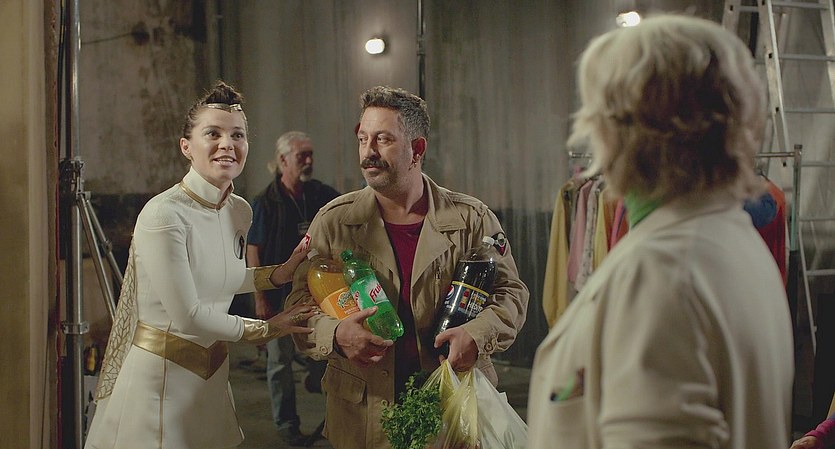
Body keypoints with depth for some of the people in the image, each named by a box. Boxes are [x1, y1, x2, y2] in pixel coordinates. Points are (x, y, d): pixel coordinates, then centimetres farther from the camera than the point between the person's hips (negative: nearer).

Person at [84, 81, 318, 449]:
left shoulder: (241, 211, 3)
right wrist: (264, 329, -10)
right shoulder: (164, 215, -21)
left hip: (212, 373, 7)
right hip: (160, 373, -7)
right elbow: (188, 316, -20)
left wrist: (280, 274, 5)